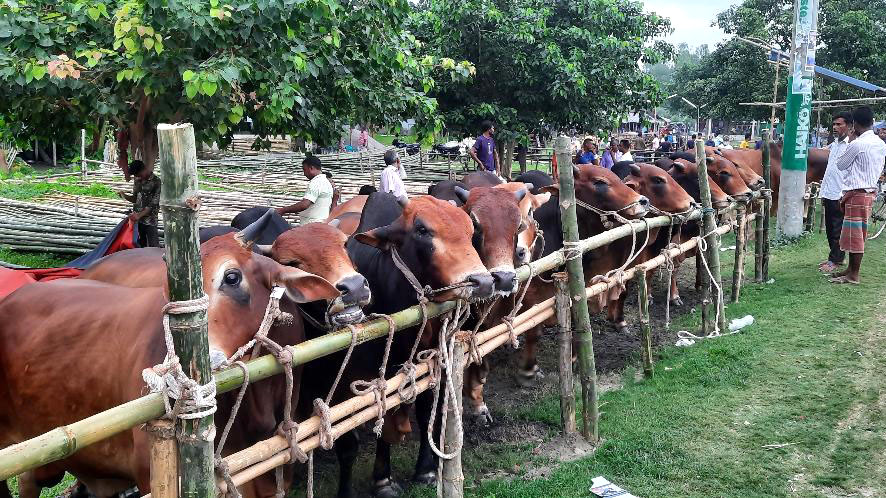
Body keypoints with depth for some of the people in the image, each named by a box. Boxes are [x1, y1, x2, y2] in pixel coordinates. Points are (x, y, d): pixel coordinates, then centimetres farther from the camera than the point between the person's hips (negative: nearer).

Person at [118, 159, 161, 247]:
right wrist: (124, 196, -5)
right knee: (141, 246, 11)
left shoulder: (156, 181, -10)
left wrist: (139, 215, -22)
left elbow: (153, 204, -15)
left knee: (153, 247, -4)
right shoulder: (137, 181, 9)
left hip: (150, 221, -6)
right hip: (137, 219, 6)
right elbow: (134, 199, 16)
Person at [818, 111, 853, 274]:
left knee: (838, 230, 0)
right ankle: (834, 257, 25)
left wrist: (844, 195, -19)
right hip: (829, 194, 8)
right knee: (830, 228, 14)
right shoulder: (834, 145, 14)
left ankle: (835, 260, 7)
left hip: (840, 195, -8)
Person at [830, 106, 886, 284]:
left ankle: (853, 275, 1)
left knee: (854, 232, -3)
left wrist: (850, 142, 1)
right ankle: (851, 268, 24)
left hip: (857, 192, -9)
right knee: (857, 232, 16)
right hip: (871, 189, 9)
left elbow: (840, 164, -4)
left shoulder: (857, 144, -18)